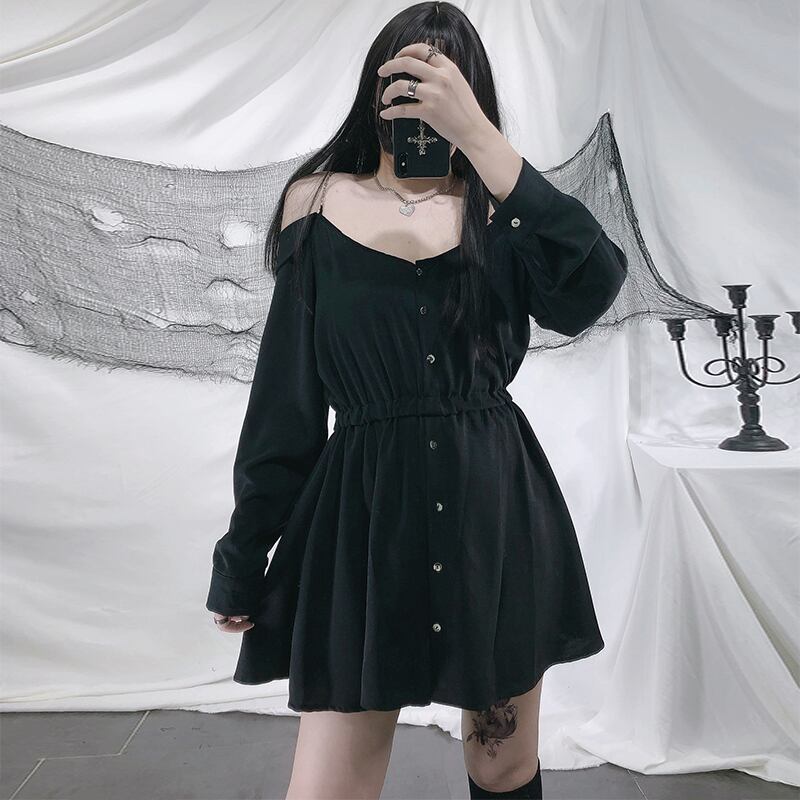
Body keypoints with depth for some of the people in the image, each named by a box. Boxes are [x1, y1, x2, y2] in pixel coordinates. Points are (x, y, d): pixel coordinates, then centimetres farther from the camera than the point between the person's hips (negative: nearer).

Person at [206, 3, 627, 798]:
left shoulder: (496, 214, 3)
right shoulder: (321, 207, 2)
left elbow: (591, 290, -19)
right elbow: (284, 400, 2)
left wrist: (478, 135, -22)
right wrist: (242, 560, 5)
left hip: (496, 512, 1)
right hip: (364, 518, 0)